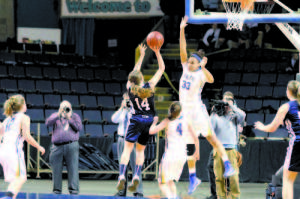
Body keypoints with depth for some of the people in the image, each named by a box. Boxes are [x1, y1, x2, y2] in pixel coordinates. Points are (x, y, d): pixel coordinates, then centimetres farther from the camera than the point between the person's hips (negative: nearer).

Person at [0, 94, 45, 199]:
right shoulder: (24, 118, 2)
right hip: (14, 149, -7)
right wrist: (39, 147, 3)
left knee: (17, 179, 17)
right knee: (20, 178, -12)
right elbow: (27, 136, -7)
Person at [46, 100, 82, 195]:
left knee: (73, 168, -9)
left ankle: (73, 189, -9)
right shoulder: (55, 116, 17)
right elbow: (48, 123, -2)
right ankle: (57, 189, 7)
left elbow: (79, 127, 0)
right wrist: (58, 115, -9)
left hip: (71, 146, -1)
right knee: (56, 169, -1)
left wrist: (69, 119, -5)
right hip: (57, 147, 1)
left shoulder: (75, 116, 15)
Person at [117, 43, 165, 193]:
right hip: (149, 120, 1)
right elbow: (161, 69, 3)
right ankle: (136, 176, -6)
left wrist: (142, 56, 24)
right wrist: (157, 52, 5)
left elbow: (134, 73, 17)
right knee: (140, 150, 11)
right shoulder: (150, 86, -5)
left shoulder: (130, 88, -1)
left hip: (136, 120, -1)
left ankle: (122, 176, -18)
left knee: (128, 148, -1)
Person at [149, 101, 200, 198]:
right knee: (170, 181, 24)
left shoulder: (167, 121, -8)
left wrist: (154, 122, 7)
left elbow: (151, 131, -13)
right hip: (182, 157, 5)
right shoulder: (186, 121, 2)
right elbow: (195, 138, 8)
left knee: (163, 183, 1)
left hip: (170, 156, -5)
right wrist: (197, 151, 23)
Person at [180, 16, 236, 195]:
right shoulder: (185, 69, 9)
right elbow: (183, 49, 4)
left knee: (211, 137, -16)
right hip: (186, 112, 6)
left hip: (198, 111, -6)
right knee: (189, 147, 9)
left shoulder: (200, 74, -7)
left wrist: (203, 67, -44)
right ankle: (193, 178, 15)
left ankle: (228, 165, -18)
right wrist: (182, 31, -4)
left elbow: (211, 80, -28)